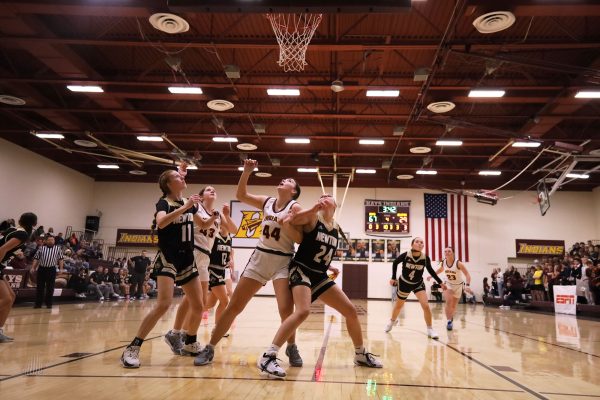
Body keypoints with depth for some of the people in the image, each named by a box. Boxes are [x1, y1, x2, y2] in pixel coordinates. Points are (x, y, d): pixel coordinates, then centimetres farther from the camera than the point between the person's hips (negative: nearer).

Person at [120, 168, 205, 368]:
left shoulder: (189, 203, 9)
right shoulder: (163, 203, -8)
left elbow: (202, 224, 25)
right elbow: (161, 222, -31)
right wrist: (184, 208, -33)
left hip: (187, 260, 7)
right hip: (167, 259, -6)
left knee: (198, 306, 6)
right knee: (164, 304, -22)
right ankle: (132, 349, -13)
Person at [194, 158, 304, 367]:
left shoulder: (294, 208, -5)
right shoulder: (267, 202, 9)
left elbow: (300, 239, -10)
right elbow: (241, 195, 11)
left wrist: (285, 222, -23)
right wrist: (246, 172, 1)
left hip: (282, 261, -4)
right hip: (259, 258, 4)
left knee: (286, 309, -17)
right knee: (234, 306, 2)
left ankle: (292, 348, 9)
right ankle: (209, 349, 11)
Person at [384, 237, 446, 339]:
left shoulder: (425, 258, -20)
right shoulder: (405, 255, -25)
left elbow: (430, 270, -2)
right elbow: (395, 263, -6)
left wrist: (440, 282, -3)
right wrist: (393, 278, -7)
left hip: (418, 283, 0)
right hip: (404, 282, 0)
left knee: (426, 305, -17)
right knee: (398, 305, 16)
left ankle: (430, 329, 1)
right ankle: (392, 321, 46)